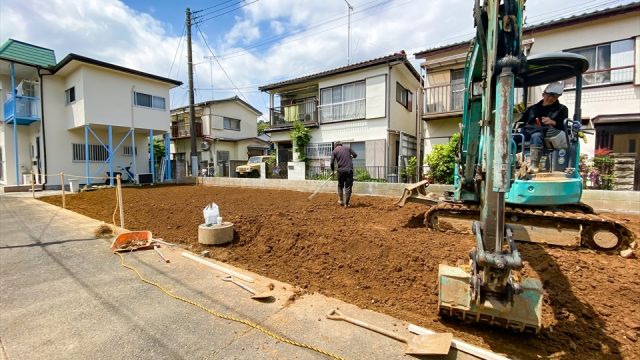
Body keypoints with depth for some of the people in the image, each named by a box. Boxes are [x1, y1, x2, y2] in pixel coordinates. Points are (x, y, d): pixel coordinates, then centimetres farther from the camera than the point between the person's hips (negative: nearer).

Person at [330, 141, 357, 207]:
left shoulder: (334, 151, 6)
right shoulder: (348, 148, 11)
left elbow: (332, 162, -1)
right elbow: (355, 155, 11)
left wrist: (332, 171, 13)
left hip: (341, 170, 0)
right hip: (349, 170, 0)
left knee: (340, 186, 20)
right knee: (348, 187, 4)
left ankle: (340, 200, 20)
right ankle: (346, 203, 4)